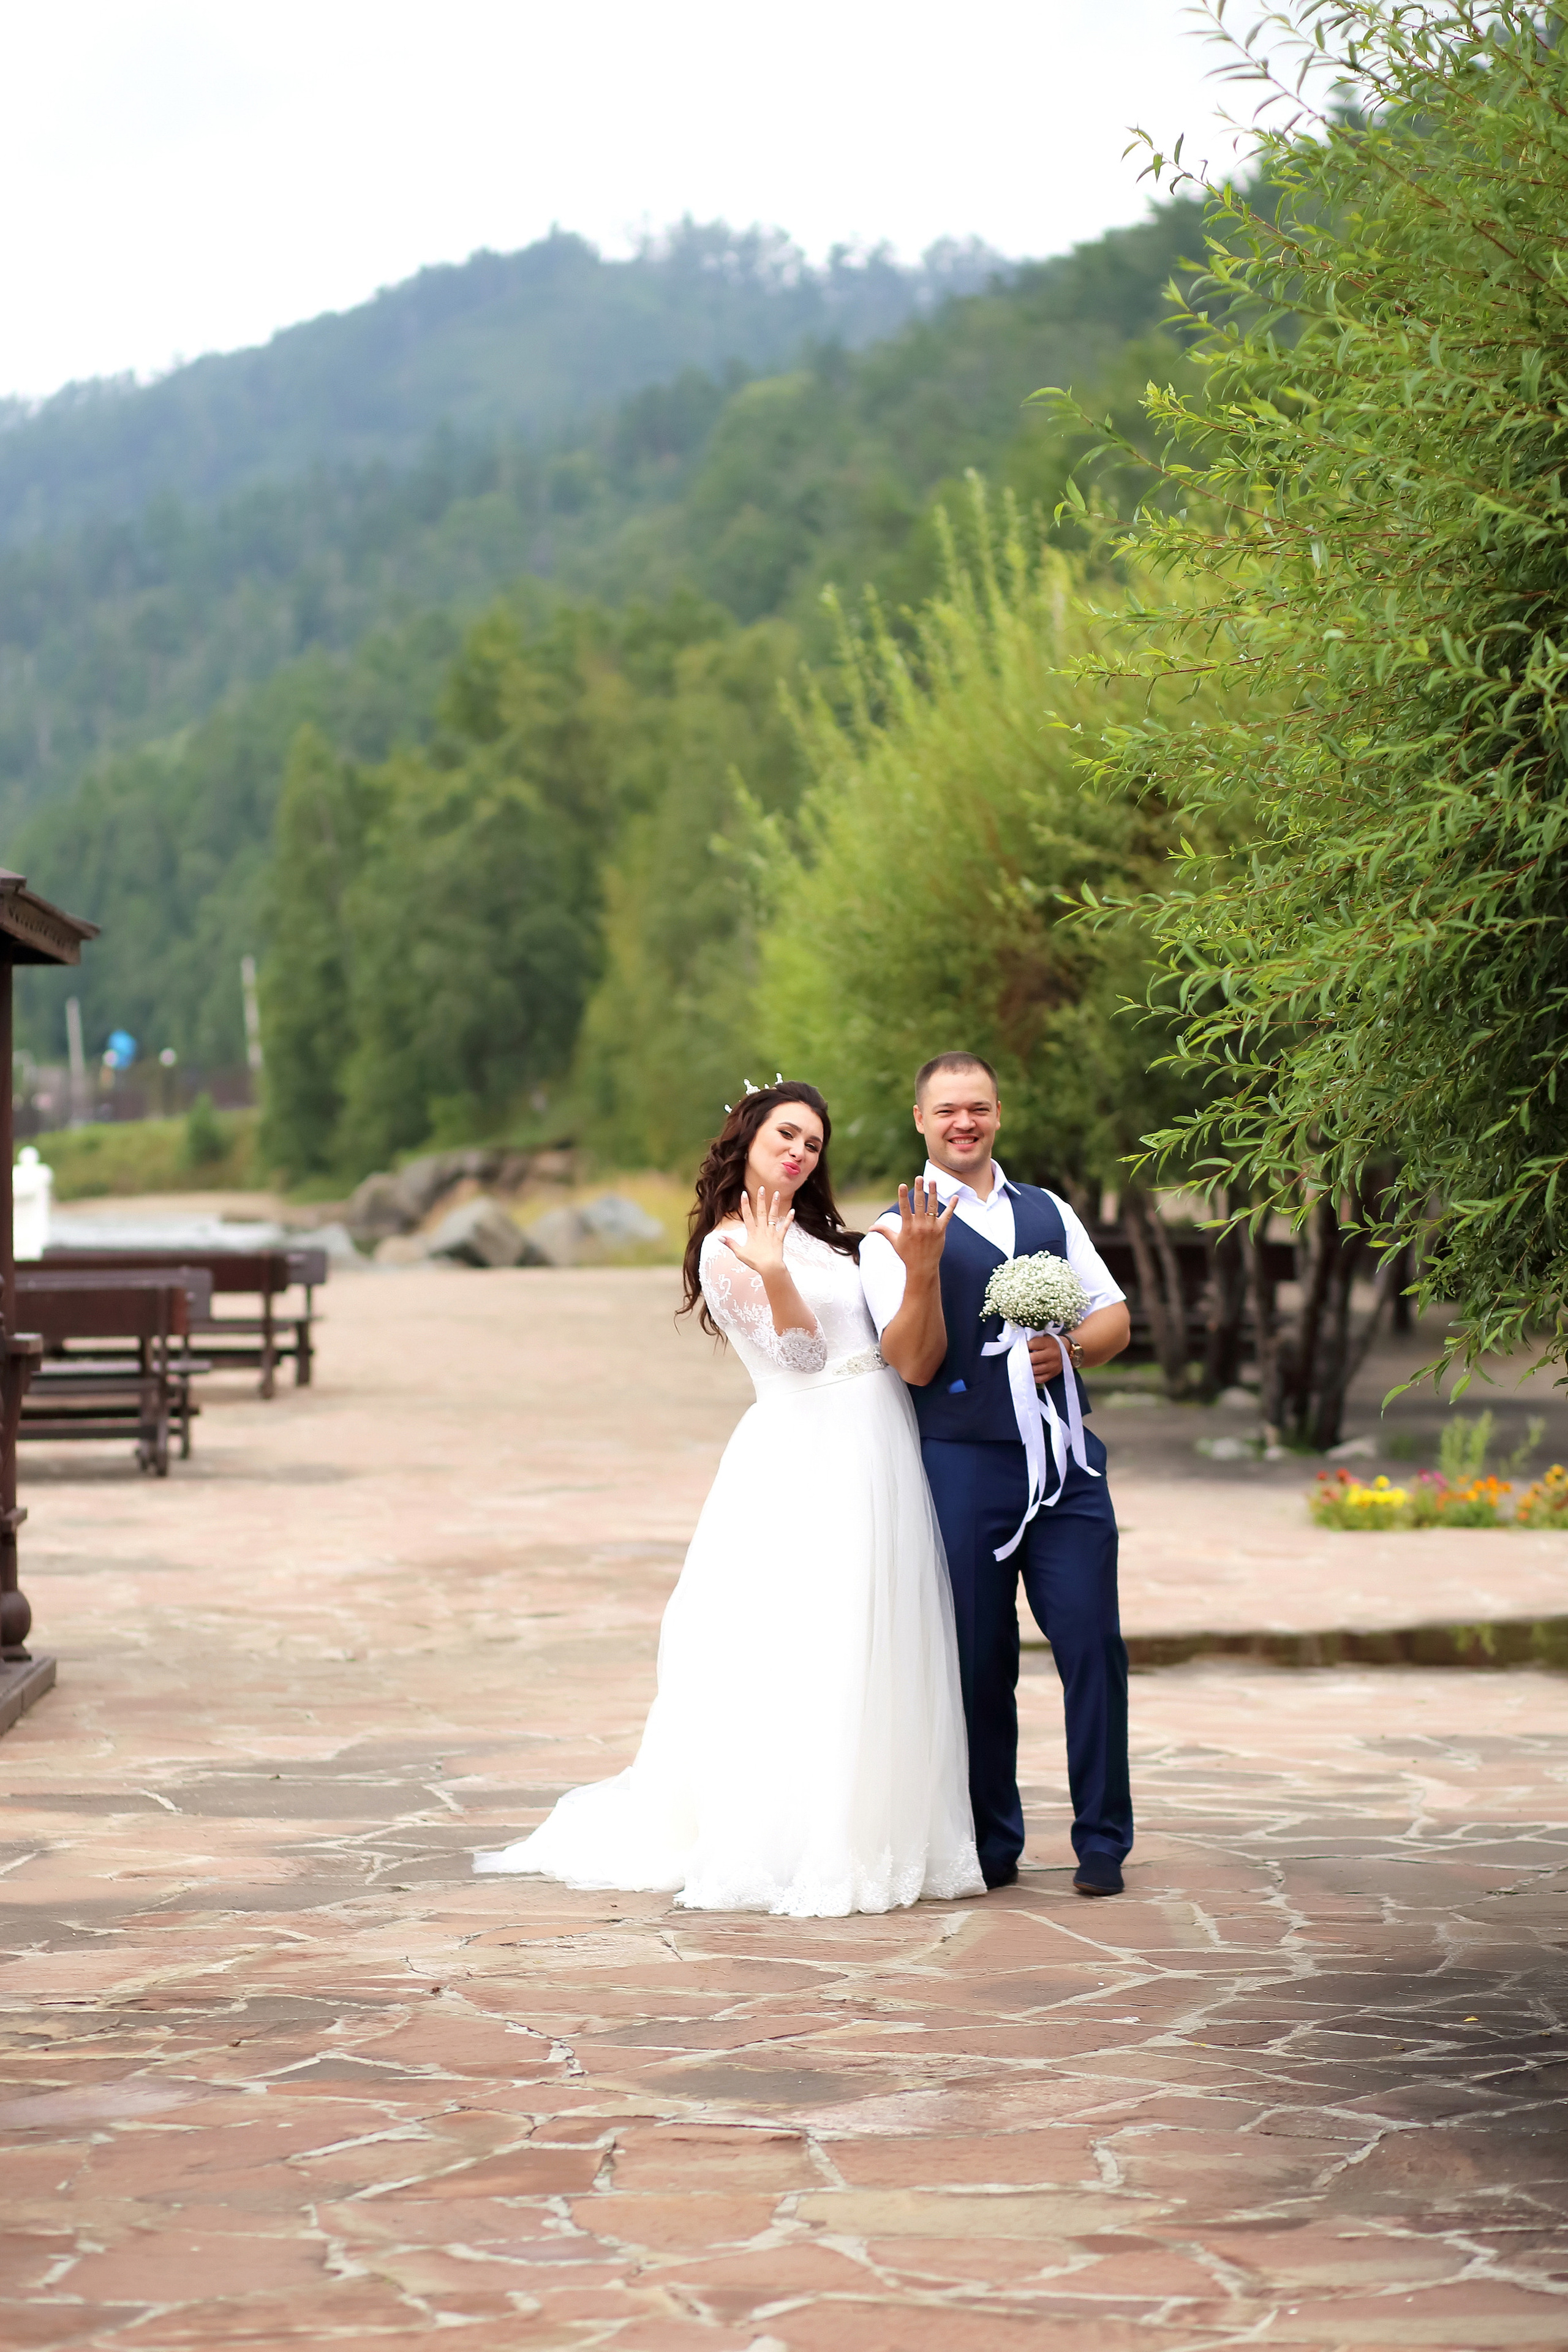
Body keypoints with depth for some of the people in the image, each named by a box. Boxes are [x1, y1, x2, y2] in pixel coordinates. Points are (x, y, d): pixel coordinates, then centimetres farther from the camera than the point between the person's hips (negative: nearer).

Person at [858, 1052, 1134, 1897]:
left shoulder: (1049, 1212, 16)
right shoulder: (897, 1234, 2)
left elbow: (1115, 1319, 18)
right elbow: (915, 1365, -7)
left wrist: (1070, 1345, -4)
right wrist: (922, 1265, -21)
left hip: (1065, 1461, 3)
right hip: (965, 1468, -3)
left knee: (1094, 1645, -2)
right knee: (980, 1662, 3)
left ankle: (1101, 1842, 7)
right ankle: (992, 1844, 15)